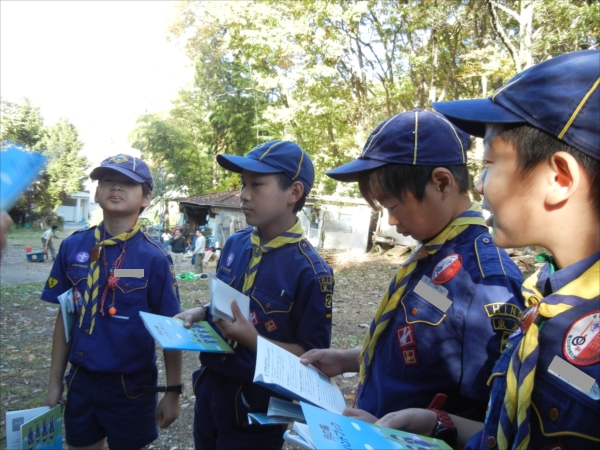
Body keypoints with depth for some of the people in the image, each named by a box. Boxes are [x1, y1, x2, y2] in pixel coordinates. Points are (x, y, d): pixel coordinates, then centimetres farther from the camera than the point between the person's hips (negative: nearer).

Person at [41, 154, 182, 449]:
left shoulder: (154, 257, -14)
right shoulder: (72, 247, -4)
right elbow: (65, 317, 5)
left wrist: (173, 392, -6)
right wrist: (55, 383, 8)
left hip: (132, 384, -3)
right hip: (81, 380, 3)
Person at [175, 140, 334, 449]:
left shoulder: (311, 271, -21)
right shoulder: (235, 244, -2)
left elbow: (312, 356, -17)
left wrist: (252, 340, -28)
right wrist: (199, 314, -6)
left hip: (256, 405, -6)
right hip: (208, 389, 6)